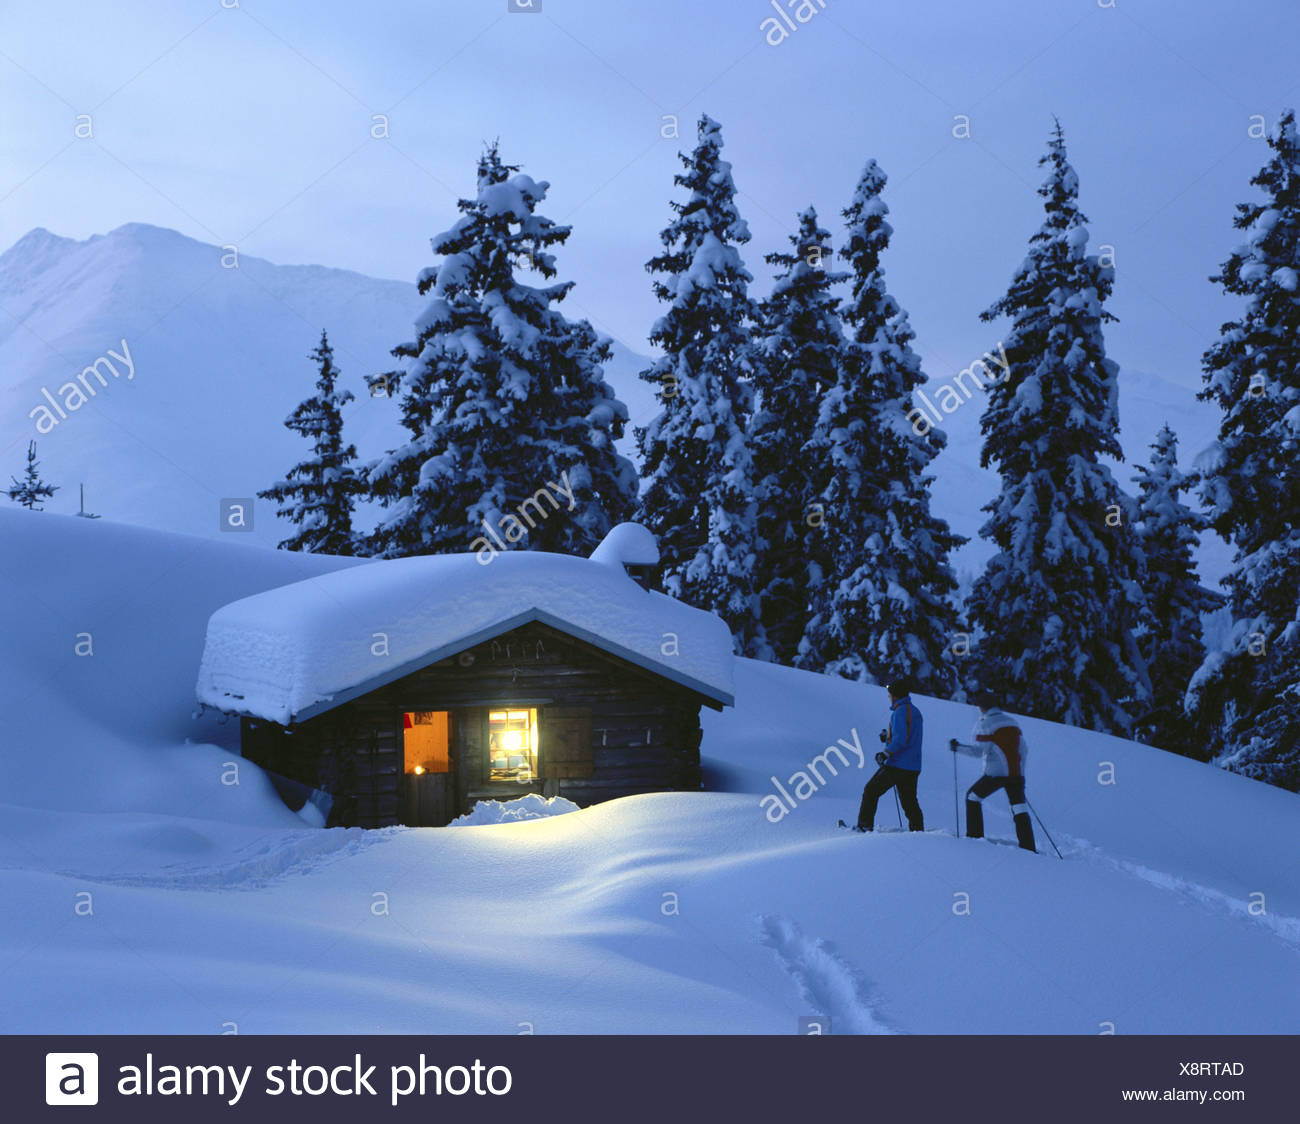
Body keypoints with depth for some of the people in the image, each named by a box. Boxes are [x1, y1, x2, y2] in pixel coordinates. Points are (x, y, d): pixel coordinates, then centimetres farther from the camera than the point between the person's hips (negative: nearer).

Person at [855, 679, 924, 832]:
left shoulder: (899, 713, -14)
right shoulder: (915, 711, 13)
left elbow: (900, 740, -23)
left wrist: (886, 753, -21)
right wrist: (888, 736, 23)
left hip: (897, 765, -8)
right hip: (913, 767, 8)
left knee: (871, 791, 4)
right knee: (910, 802, 12)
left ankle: (865, 826, 5)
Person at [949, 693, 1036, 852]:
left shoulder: (984, 724, -6)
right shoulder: (1011, 721, 13)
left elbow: (979, 750, -10)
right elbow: (1024, 748, 15)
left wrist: (958, 747, 1)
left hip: (996, 773, -5)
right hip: (1016, 774, 5)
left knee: (973, 797, 14)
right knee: (1019, 809, 6)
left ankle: (975, 836, 13)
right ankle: (1029, 848, -2)